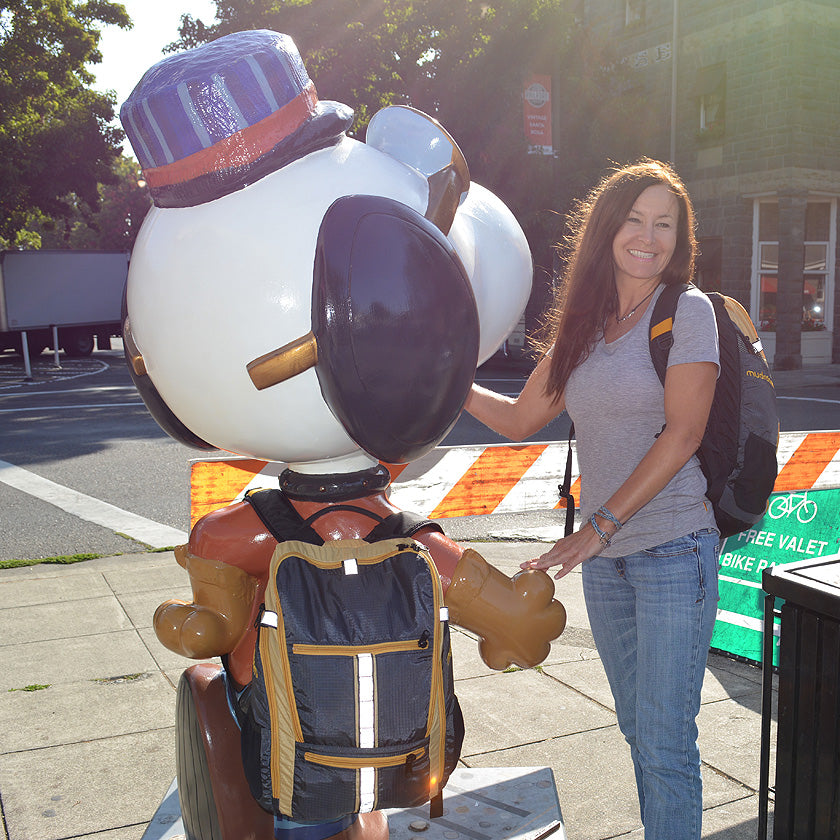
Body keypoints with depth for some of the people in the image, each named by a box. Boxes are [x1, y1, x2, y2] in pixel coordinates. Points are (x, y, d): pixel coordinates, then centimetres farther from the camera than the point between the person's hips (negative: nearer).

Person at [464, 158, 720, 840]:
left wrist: (598, 527, -16)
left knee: (666, 746, -2)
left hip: (674, 547, -5)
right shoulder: (583, 325, 11)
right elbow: (520, 418, 16)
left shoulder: (688, 310, -6)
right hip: (604, 558, 6)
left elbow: (682, 436, -14)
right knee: (640, 734, 16)